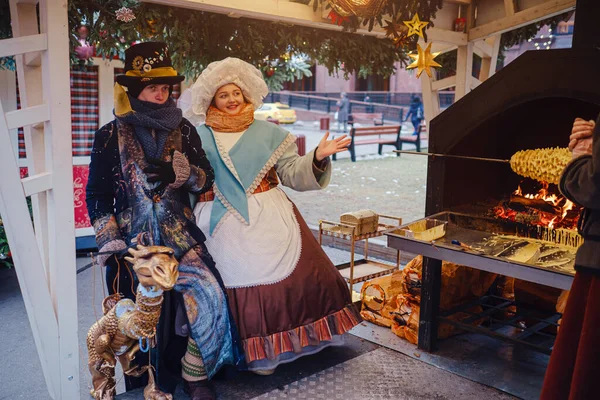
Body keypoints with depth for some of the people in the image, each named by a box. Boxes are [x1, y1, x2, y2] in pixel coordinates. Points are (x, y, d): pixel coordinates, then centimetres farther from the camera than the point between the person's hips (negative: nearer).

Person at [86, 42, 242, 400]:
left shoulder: (183, 130, 8)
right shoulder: (111, 136, 3)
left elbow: (207, 179, 7)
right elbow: (97, 195, 3)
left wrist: (179, 172, -14)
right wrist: (110, 243, -6)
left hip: (182, 237, 1)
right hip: (134, 241, -1)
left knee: (210, 298, -15)